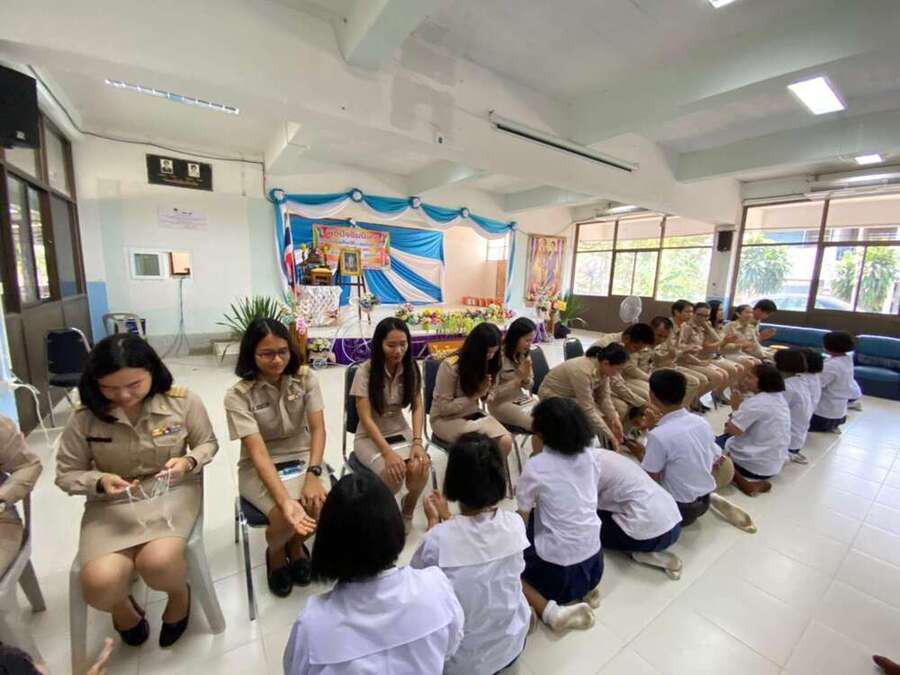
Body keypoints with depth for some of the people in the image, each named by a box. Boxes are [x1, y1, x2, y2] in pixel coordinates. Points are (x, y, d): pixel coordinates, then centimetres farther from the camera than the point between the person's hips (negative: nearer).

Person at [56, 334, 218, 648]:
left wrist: (189, 462, -19)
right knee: (99, 583, -21)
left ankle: (180, 594, 13)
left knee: (158, 561, -27)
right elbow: (66, 474, 2)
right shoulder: (84, 417, -11)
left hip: (173, 491, -1)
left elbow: (208, 443, 2)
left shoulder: (184, 401, -14)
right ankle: (122, 607, 21)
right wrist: (99, 482, -19)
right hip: (111, 503, 2)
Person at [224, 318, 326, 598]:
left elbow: (318, 428, -12)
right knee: (285, 518, -26)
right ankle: (275, 552, 14)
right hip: (258, 467, -2)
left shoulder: (305, 378, -9)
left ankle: (295, 544, 16)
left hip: (302, 457, 2)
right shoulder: (238, 395, -17)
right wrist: (285, 501, -34)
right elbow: (258, 452, -24)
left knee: (324, 506, -21)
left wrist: (313, 475, -27)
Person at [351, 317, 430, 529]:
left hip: (400, 432, 3)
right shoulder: (365, 371, -18)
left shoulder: (411, 368, -6)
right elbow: (366, 418, -19)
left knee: (420, 468, -24)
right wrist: (387, 452, -28)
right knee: (393, 473, -28)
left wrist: (417, 442, -19)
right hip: (370, 436, -3)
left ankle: (408, 506, 11)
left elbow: (418, 407, -4)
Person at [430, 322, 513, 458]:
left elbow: (490, 394, 11)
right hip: (446, 419, -5)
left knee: (506, 441, -19)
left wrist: (485, 394, -14)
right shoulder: (450, 366, -21)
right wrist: (475, 396, -23)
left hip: (473, 414, 6)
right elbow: (444, 407, -17)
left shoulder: (488, 363, -2)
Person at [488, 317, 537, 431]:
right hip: (501, 403, -6)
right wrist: (518, 378, -22)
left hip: (523, 399, 7)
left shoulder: (525, 355, 4)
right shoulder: (499, 356, -18)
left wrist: (526, 377, -14)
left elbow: (528, 386, 8)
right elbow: (494, 393, -17)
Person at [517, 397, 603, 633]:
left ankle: (550, 611, -4)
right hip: (594, 562, 6)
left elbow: (522, 518, -9)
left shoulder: (535, 466, -19)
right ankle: (584, 588, 15)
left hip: (558, 568, -5)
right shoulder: (588, 456, -4)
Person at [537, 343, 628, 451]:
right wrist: (611, 437, -28)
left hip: (575, 396, 7)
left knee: (610, 417, -7)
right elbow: (588, 411, -33)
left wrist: (615, 420, -20)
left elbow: (604, 397, -6)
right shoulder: (583, 371, -36)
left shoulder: (602, 368, -14)